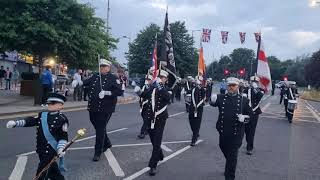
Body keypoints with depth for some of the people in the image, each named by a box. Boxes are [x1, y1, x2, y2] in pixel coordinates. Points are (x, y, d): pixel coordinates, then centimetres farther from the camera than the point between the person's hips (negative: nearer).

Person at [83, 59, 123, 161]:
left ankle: (98, 153, 10)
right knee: (98, 128, 18)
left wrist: (106, 93, -23)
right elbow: (86, 82, 10)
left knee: (100, 130, -2)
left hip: (105, 109, -6)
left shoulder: (113, 78, -5)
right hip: (93, 108, 6)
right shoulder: (95, 77, 11)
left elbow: (119, 92, -14)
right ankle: (107, 143, 42)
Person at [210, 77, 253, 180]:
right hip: (223, 132, 4)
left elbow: (251, 114, 3)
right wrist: (212, 100, -38)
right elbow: (214, 102, -14)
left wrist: (244, 118, -19)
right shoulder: (221, 97, 2)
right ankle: (229, 168, 53)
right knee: (224, 150, 24)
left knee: (232, 156, 1)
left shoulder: (244, 100, -2)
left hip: (236, 133, -3)